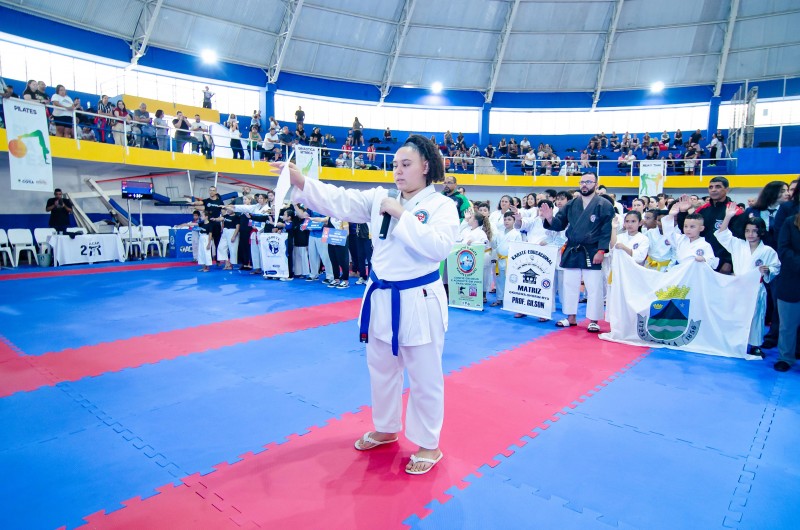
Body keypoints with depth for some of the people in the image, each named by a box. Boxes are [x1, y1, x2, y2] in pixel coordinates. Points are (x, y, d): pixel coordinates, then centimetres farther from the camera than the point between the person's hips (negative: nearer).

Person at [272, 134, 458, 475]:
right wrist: (300, 181, -17)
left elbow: (439, 246, -26)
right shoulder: (380, 198, 4)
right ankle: (386, 429, 44)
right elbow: (339, 201, -5)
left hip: (419, 302, -5)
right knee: (382, 368, 20)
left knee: (425, 376, 7)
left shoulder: (442, 205, -9)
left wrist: (400, 215, -23)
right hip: (381, 297, 6)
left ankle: (429, 445, 29)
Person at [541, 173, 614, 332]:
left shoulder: (604, 205, -5)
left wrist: (601, 251, -17)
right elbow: (559, 224, 9)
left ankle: (593, 321, 11)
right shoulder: (571, 205, 9)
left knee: (594, 288, 0)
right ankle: (571, 318, 24)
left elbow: (607, 231, -10)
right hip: (572, 252, 5)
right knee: (570, 285, 11)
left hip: (592, 253, -5)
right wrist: (550, 218, -12)